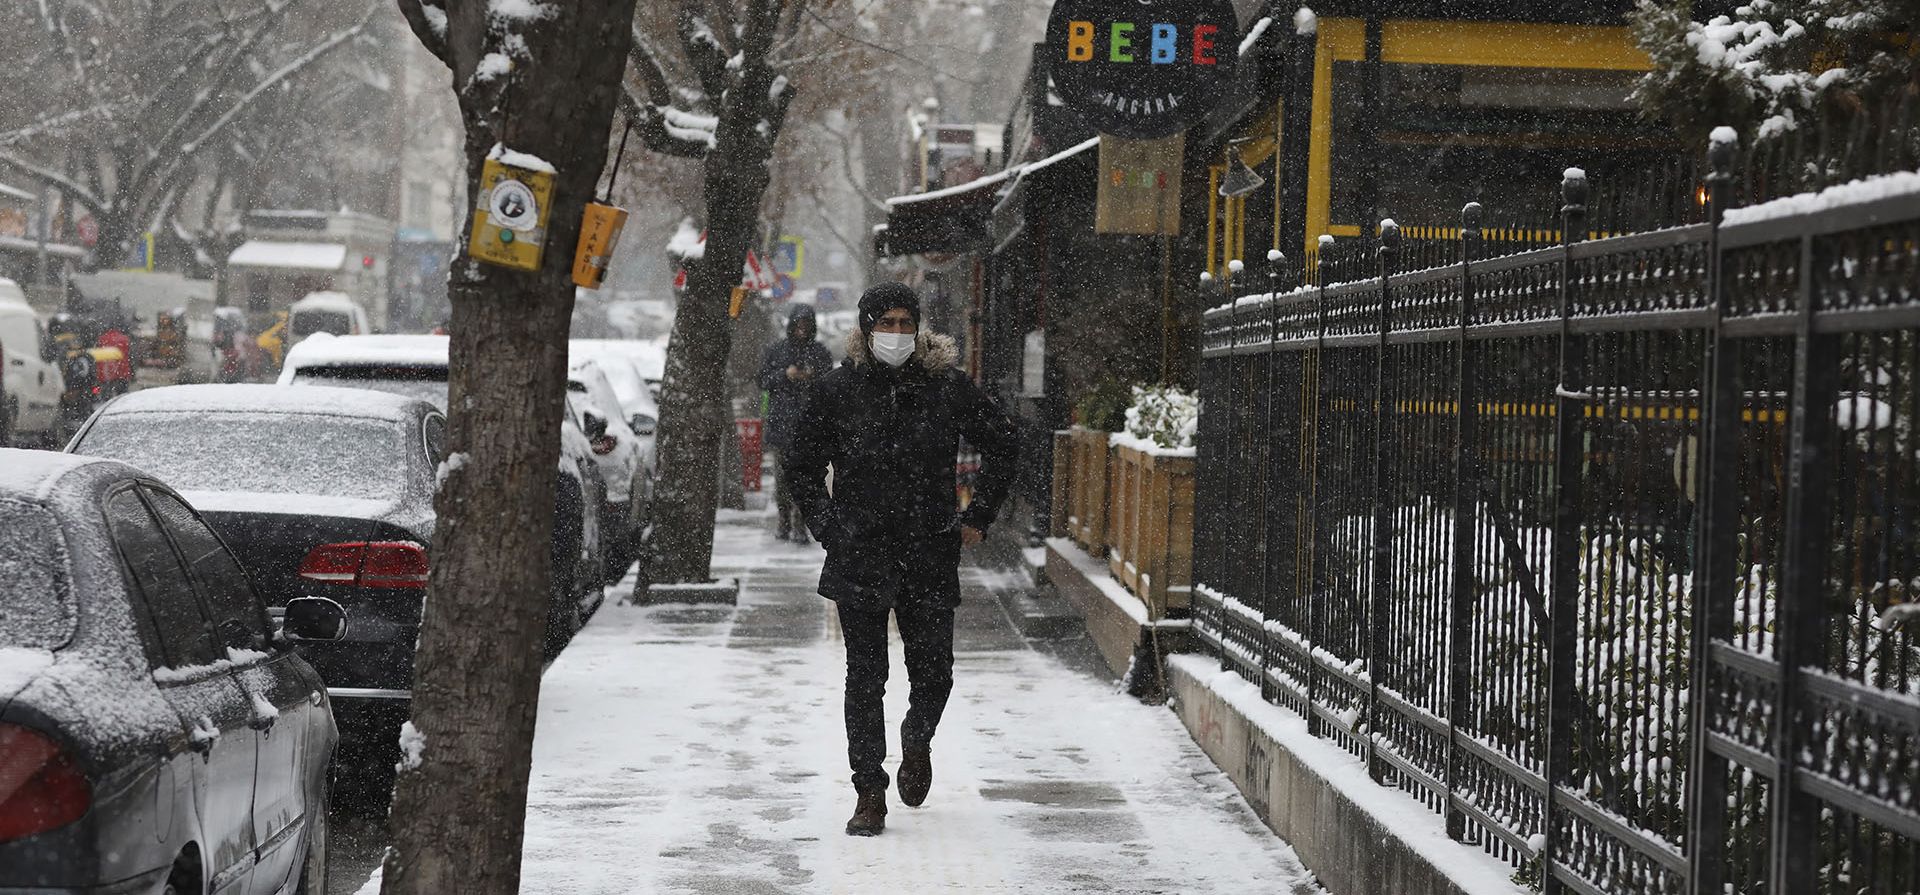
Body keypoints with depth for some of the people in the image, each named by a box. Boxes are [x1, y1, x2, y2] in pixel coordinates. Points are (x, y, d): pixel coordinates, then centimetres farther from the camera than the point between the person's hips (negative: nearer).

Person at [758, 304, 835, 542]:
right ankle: (784, 523, 14)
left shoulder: (820, 352, 7)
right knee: (782, 475, 3)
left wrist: (813, 377, -13)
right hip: (781, 421, 1)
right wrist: (785, 375, -9)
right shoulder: (775, 350, 8)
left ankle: (799, 527, -9)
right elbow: (763, 379, 7)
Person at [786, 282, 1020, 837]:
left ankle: (917, 740, 36)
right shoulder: (837, 391, 0)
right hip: (860, 556, 0)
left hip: (930, 558, 0)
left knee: (933, 674, 3)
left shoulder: (948, 387, 0)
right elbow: (803, 467, 13)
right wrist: (828, 528, 5)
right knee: (865, 678, 0)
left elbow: (1003, 445, 13)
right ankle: (870, 795, 7)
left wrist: (977, 518, 9)